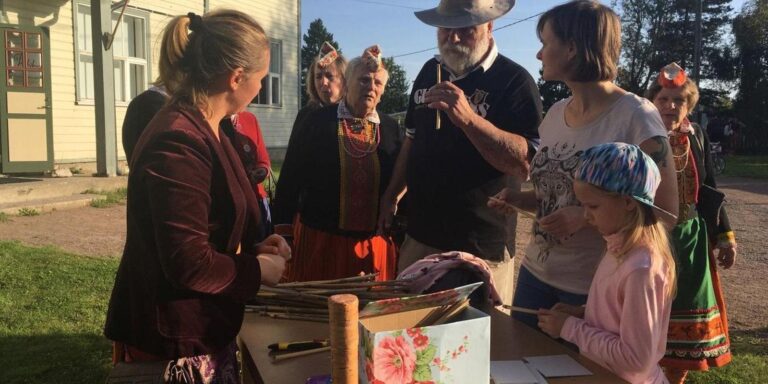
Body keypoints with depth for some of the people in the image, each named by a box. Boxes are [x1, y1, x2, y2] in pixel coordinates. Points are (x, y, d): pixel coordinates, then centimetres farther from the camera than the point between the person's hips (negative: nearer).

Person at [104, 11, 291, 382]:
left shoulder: (204, 130, 8)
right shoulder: (179, 143, -25)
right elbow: (189, 264, -27)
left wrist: (253, 245, 4)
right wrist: (257, 270, -12)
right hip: (176, 340, -9)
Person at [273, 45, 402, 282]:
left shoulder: (391, 128, 8)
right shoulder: (318, 121, -1)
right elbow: (291, 177, 0)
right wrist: (283, 231, -1)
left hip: (376, 243, 2)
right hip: (319, 241, -2)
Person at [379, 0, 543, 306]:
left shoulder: (514, 81, -12)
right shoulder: (430, 71, 9)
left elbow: (525, 163, -22)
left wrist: (468, 118, -31)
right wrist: (392, 194, 20)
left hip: (481, 249, -6)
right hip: (419, 236, 6)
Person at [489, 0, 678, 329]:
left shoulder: (635, 116, -15)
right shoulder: (555, 114, 5)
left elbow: (665, 213, -13)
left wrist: (586, 217, -23)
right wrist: (519, 199, -1)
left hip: (596, 288, -6)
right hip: (535, 274, 6)